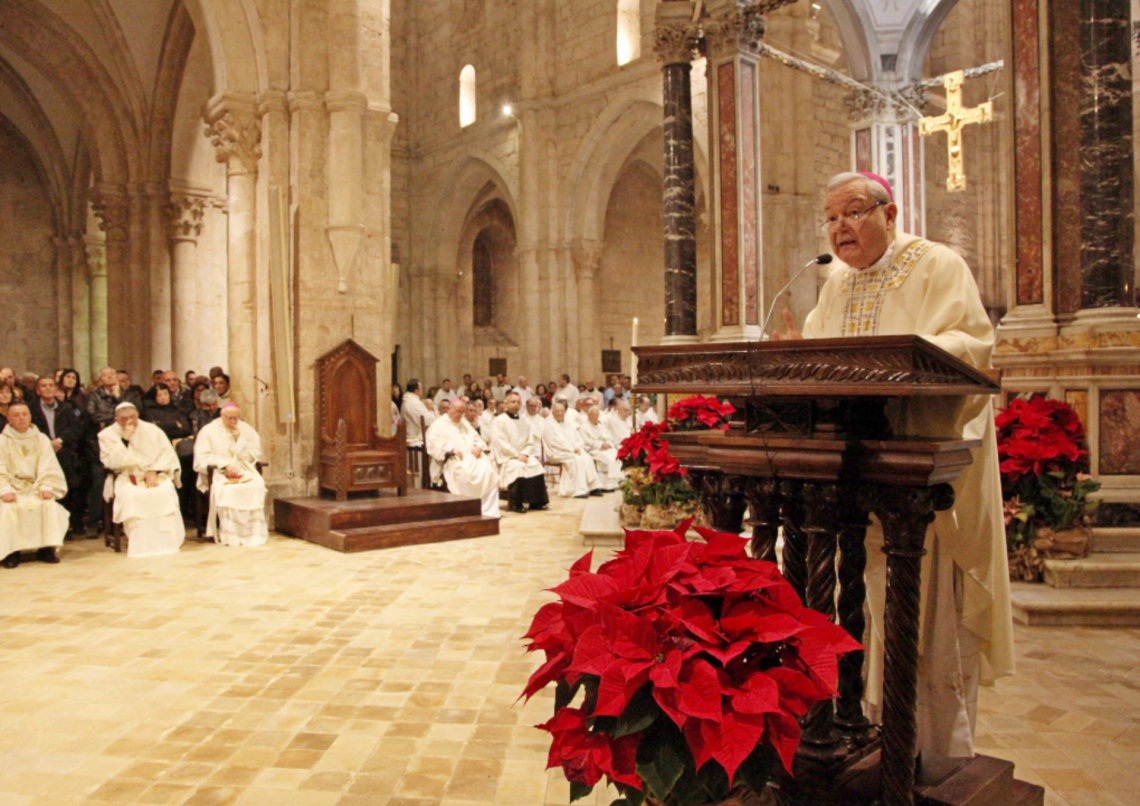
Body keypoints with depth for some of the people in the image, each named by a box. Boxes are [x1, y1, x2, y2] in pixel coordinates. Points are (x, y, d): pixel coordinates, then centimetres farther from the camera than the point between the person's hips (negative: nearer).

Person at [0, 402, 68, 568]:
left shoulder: (41, 439, 12)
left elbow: (48, 468, 2)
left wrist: (46, 487, -15)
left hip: (35, 488, 1)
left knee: (50, 504, -29)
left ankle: (46, 548, -24)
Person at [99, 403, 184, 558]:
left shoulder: (152, 430, 6)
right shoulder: (107, 435, 2)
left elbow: (167, 454, 1)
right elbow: (111, 462, -10)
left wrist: (154, 471, -13)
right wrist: (125, 439, -16)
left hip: (155, 475, 1)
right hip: (126, 477, -1)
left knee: (165, 491, -30)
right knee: (131, 495, -34)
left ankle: (167, 541, -22)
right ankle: (140, 544, -29)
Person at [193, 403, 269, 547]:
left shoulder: (246, 430, 15)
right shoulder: (209, 431, 7)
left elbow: (255, 454, 8)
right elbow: (203, 458, -3)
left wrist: (239, 439, -3)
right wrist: (225, 465, -16)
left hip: (245, 472, 2)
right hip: (219, 474, -2)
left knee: (257, 485, -31)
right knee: (227, 490, -36)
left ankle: (254, 532, -25)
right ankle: (230, 534, -29)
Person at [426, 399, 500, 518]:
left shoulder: (465, 423, 31)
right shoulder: (438, 425, 12)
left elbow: (477, 439, 26)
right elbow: (433, 443, -5)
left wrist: (478, 446, 1)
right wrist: (451, 448, -20)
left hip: (473, 457, 5)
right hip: (453, 460, -5)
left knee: (488, 470, -26)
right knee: (465, 472, -38)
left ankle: (489, 511, -26)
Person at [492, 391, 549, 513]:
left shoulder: (523, 421, 16)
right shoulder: (499, 421, 0)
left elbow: (531, 442, 11)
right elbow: (501, 444, -10)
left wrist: (524, 454, -8)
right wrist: (516, 455, -16)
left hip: (523, 455, 5)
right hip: (506, 457, -5)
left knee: (537, 465, -22)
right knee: (518, 467, -33)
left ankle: (536, 502, -15)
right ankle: (516, 504, -25)